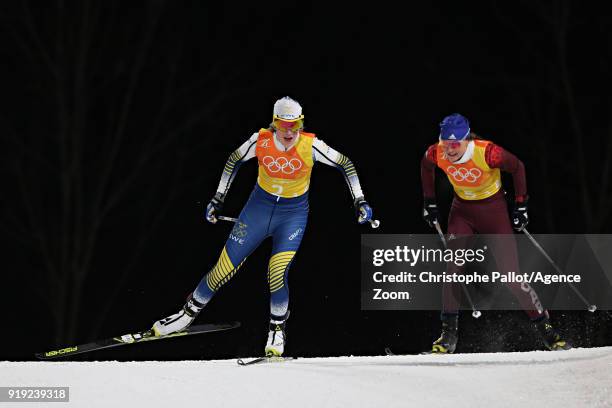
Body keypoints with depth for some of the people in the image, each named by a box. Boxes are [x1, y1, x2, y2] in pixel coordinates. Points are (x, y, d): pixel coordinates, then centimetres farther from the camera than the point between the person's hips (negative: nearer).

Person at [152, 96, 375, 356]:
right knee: (224, 269, 2)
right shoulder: (261, 141, -15)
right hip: (259, 206, 2)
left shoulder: (310, 145, -19)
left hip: (293, 214, -2)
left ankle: (277, 329, 2)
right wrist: (218, 199, 5)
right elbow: (234, 160, 3)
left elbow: (345, 164, -7)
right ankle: (189, 313, 24)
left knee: (277, 274, -22)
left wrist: (360, 201, -11)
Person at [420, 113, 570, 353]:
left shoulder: (487, 153, -31)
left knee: (510, 274, -7)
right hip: (462, 211, 3)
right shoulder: (436, 154, -19)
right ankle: (448, 335, -7)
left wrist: (520, 207, -10)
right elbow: (426, 167, 6)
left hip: (493, 208, -3)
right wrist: (429, 202, 7)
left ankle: (544, 327, 6)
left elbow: (517, 167, -13)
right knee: (453, 268, -14)